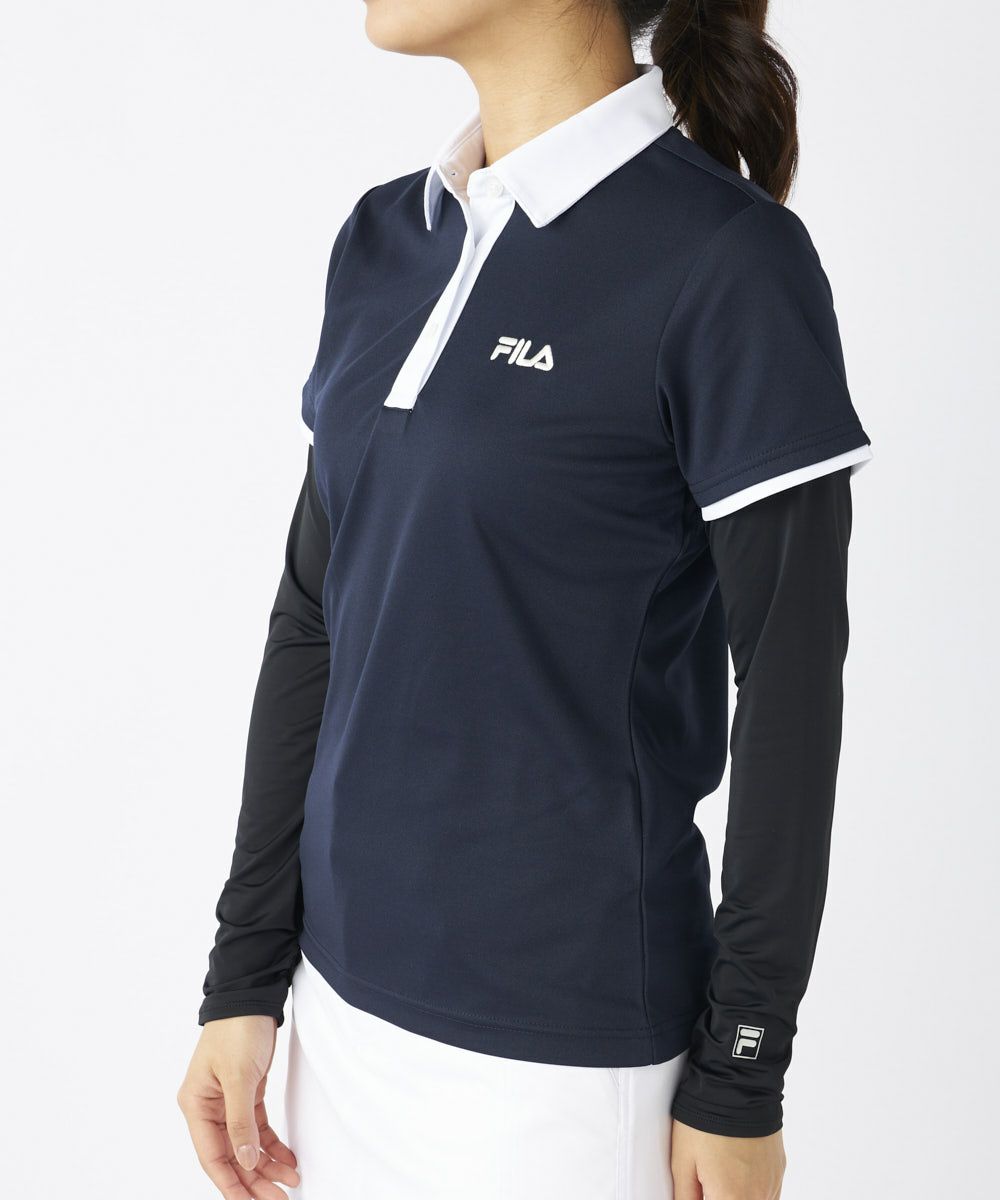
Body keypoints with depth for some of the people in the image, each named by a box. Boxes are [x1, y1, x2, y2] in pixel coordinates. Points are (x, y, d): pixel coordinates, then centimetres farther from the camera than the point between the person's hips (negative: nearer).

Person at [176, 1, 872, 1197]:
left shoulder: (730, 260, -15)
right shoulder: (383, 240, 4)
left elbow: (791, 686, -12)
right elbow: (315, 618, 7)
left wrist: (741, 1081, -8)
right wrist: (245, 975, 7)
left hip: (567, 1046, -6)